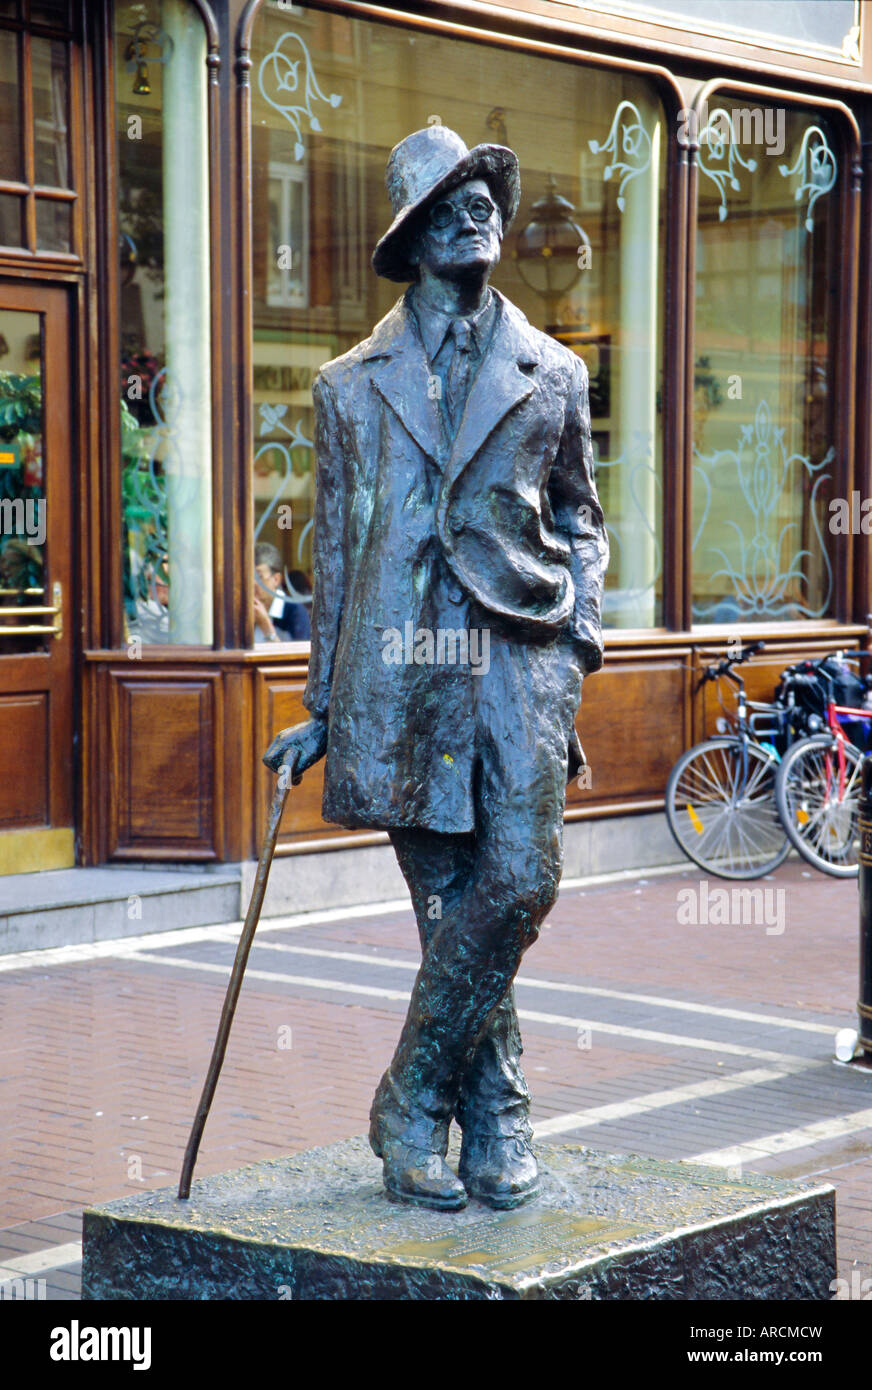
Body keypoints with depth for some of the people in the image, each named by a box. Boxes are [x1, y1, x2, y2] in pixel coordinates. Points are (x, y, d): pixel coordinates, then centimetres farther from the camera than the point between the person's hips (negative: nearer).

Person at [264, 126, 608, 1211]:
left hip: (520, 654, 0)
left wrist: (581, 627, 4)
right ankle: (497, 1121, 12)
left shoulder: (553, 376, 14)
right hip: (400, 669, 0)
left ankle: (411, 1101, 2)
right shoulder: (351, 385, 13)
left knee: (521, 880, -14)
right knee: (450, 901, 0)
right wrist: (321, 709, 13)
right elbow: (334, 548, 15)